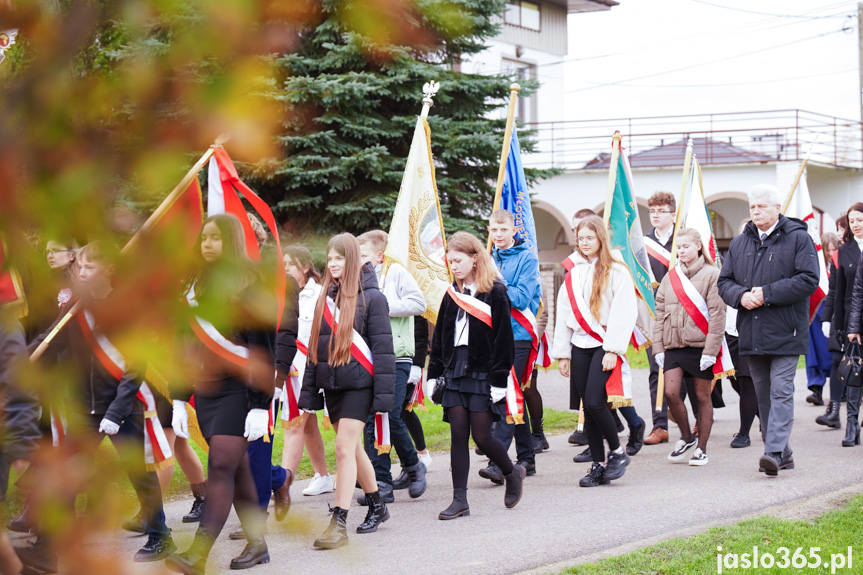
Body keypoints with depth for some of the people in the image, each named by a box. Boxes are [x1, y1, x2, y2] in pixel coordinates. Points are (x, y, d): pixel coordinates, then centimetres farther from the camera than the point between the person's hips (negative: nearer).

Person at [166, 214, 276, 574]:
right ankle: (256, 544, 19)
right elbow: (185, 345, 16)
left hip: (238, 391, -6)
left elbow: (264, 349, -8)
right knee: (238, 470, 10)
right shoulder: (195, 287, 13)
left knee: (220, 466, -13)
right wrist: (179, 399, 11)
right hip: (205, 392, 6)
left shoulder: (248, 285, -5)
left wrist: (260, 406, -13)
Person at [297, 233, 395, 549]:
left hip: (358, 383, -7)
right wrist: (309, 391, 12)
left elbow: (382, 346, -8)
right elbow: (316, 345, 16)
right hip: (332, 384, 7)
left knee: (344, 447, -12)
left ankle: (339, 523, -11)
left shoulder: (371, 297, -7)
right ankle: (377, 505, 31)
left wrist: (383, 393, -13)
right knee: (352, 448, 14)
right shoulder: (325, 297, 12)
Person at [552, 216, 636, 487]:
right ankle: (598, 465, 10)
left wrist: (612, 350, -14)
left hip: (604, 345, -6)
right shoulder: (573, 274, 15)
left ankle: (617, 452, 2)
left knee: (594, 401, -17)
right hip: (580, 346, 6)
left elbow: (624, 313, -9)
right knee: (587, 408, 3)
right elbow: (563, 315, 17)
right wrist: (562, 353, 13)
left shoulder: (616, 271, -3)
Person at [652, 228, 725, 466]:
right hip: (674, 345, 4)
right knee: (671, 393, -8)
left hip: (700, 345, -4)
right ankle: (686, 437, 14)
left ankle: (701, 448, 15)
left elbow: (717, 315, -7)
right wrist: (658, 347, 6)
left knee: (703, 396, 4)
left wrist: (710, 350, -13)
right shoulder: (670, 277, 11)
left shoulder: (712, 275, -4)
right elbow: (660, 313, 14)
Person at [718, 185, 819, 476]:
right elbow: (724, 281, 14)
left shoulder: (798, 239, -3)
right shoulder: (739, 243, 14)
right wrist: (741, 296, -9)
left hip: (785, 332, -6)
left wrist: (767, 294, -17)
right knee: (763, 394, 9)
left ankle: (774, 452, -19)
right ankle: (783, 455, 17)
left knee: (781, 391, -12)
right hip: (751, 332, 6)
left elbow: (808, 280, -12)